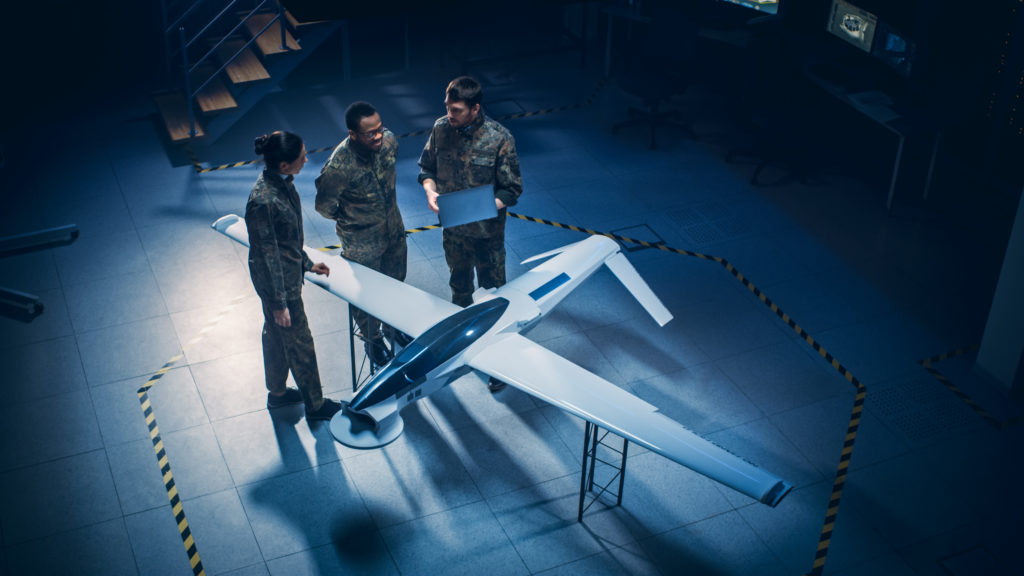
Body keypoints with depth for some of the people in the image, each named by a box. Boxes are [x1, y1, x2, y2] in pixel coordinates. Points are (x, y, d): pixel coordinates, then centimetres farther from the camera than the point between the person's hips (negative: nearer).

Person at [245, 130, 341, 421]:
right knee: (299, 342, 8)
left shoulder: (281, 182, -5)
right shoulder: (263, 201, -32)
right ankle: (315, 405, 27)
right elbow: (267, 254, -25)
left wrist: (307, 263, 20)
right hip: (277, 281, -9)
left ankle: (277, 392, 46)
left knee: (276, 333, 25)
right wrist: (279, 303, -19)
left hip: (289, 273, 9)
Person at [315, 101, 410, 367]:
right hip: (362, 241, -5)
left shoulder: (389, 140, -18)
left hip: (394, 231, 5)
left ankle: (393, 327, 55)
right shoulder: (339, 164, -35)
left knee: (395, 282, 27)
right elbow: (324, 205, -18)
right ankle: (372, 339, 45)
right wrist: (349, 220, -2)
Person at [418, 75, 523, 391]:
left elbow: (511, 190, -15)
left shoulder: (500, 139, -22)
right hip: (453, 230, 4)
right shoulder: (441, 129, -11)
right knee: (459, 286, 25)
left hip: (487, 232, -4)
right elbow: (427, 167, 5)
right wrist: (430, 190, -16)